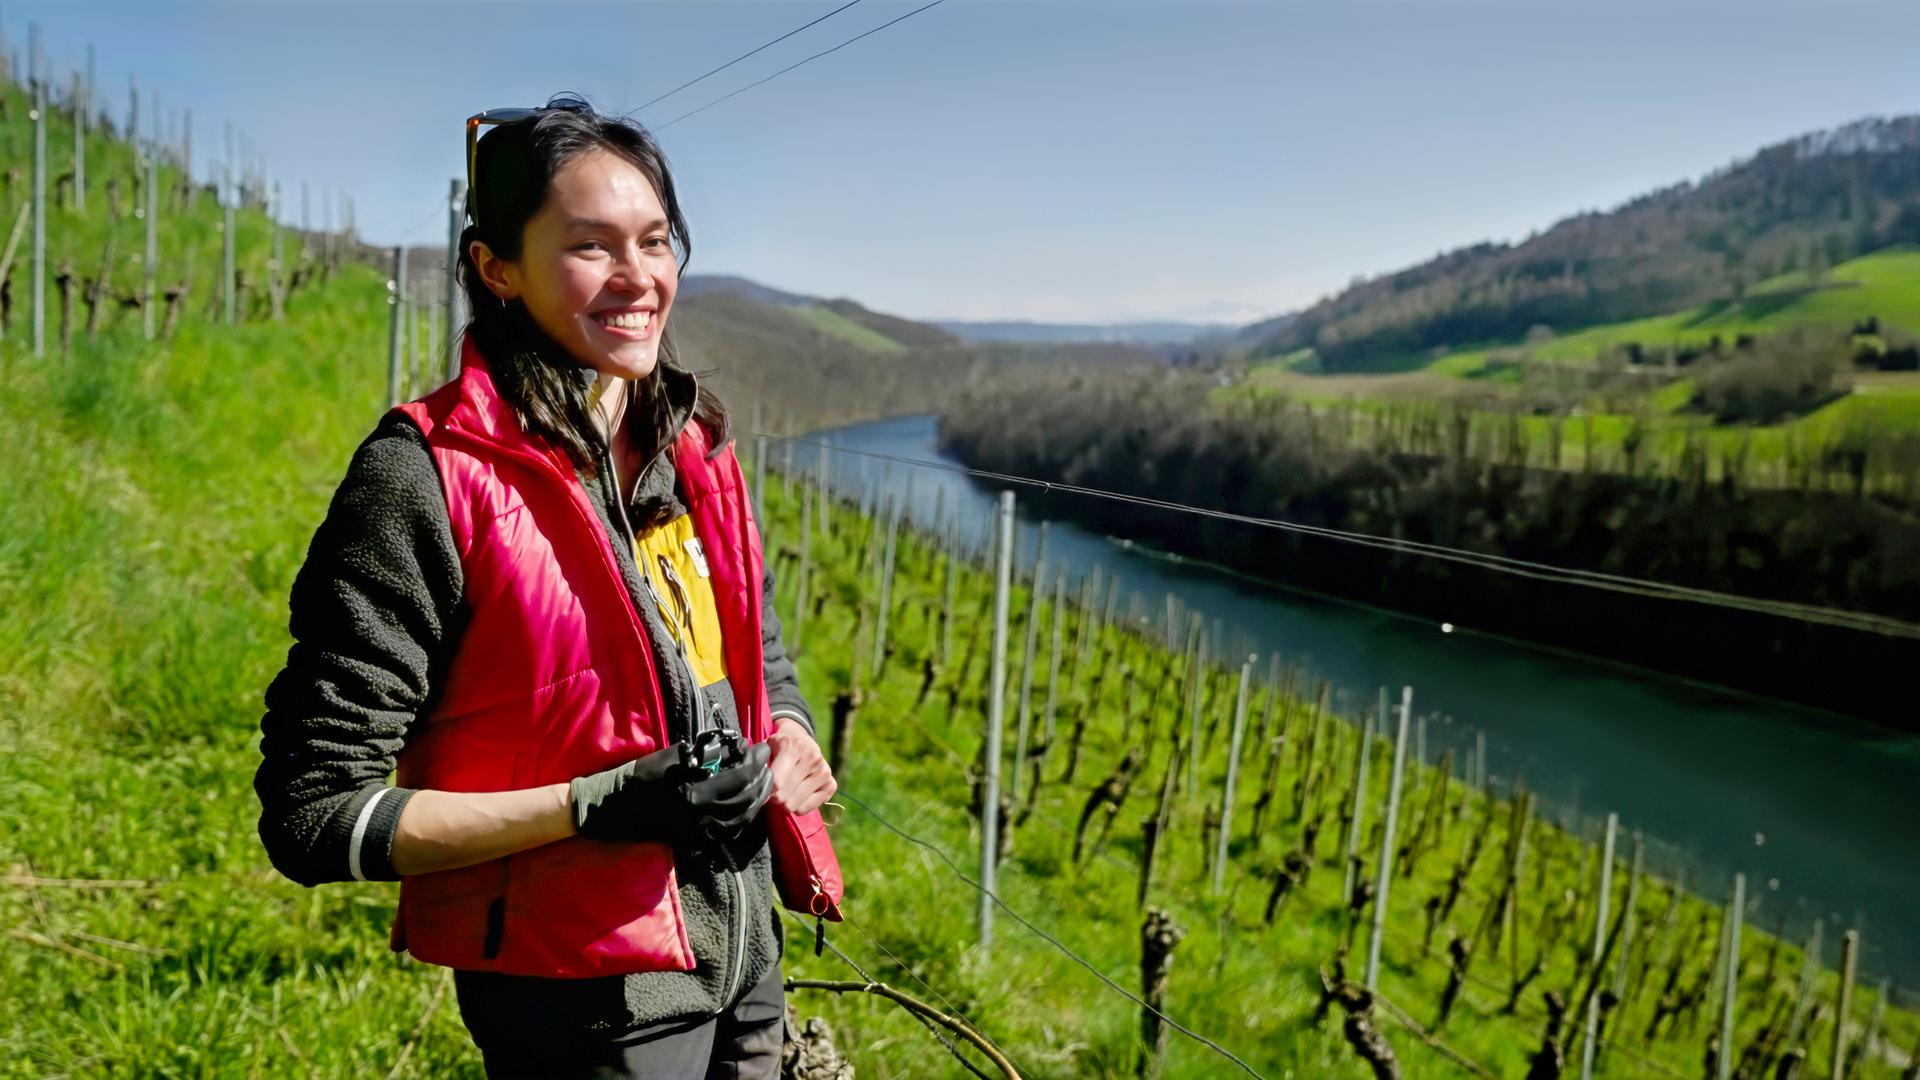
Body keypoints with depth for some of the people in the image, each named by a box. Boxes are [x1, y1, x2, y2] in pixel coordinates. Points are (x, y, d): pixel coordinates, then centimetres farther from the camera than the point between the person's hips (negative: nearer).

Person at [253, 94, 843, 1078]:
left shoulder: (692, 447, 2)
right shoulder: (427, 478, -17)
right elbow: (313, 817, -16)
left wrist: (790, 742, -5)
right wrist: (600, 804, -23)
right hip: (581, 989, -6)